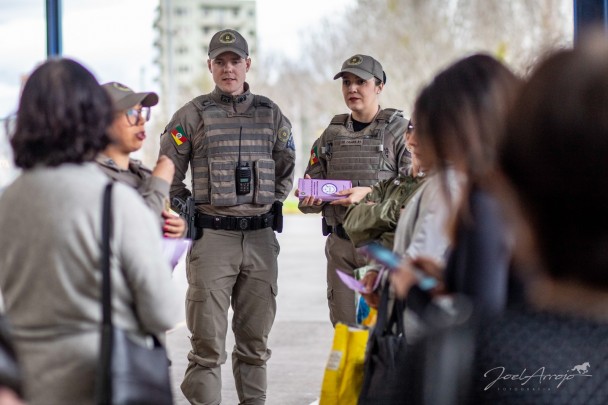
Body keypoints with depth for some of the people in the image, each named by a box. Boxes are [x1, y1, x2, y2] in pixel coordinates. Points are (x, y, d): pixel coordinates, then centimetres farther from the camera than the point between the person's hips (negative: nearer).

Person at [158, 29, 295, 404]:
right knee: (208, 341, -4)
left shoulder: (271, 114, 10)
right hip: (212, 236, -3)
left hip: (261, 236, 3)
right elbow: (167, 173, 6)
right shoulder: (192, 115, 1)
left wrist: (273, 204, 12)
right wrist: (185, 210, 2)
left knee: (255, 339, 10)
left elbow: (287, 169, 21)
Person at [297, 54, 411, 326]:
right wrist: (310, 198, -7)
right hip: (340, 242, 5)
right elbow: (310, 190, 17)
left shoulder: (399, 130, 1)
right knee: (343, 325, 7)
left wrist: (370, 194, -21)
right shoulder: (331, 134, 15)